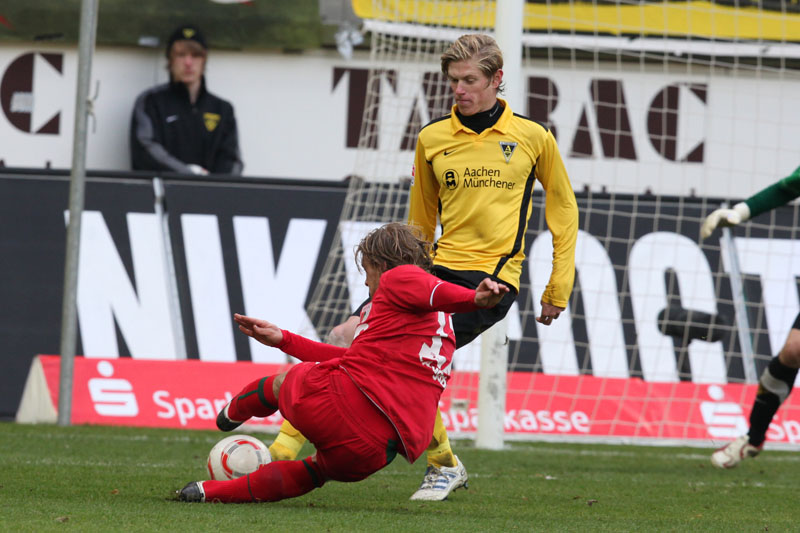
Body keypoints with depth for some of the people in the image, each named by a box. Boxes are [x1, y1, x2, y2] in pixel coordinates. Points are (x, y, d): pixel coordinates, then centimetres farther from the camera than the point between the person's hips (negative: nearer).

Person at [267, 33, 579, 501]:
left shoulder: (532, 138, 2)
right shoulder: (433, 139, 9)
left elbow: (564, 211, 12)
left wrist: (559, 288, 9)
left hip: (492, 278, -5)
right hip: (439, 270, 5)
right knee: (347, 337, -13)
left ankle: (444, 465, -7)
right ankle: (283, 450, -12)